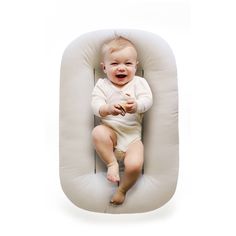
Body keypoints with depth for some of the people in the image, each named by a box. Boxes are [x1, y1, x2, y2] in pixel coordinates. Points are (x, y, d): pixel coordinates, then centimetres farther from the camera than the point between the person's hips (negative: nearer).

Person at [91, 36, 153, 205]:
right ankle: (112, 163, -11)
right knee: (97, 132, -33)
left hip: (132, 135, 0)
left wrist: (136, 105, -35)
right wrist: (108, 109, -32)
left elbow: (147, 100, -10)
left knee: (134, 165, -22)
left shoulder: (139, 82, 5)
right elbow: (96, 104, -8)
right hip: (110, 131, 1)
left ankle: (122, 190, 10)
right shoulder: (102, 84, 5)